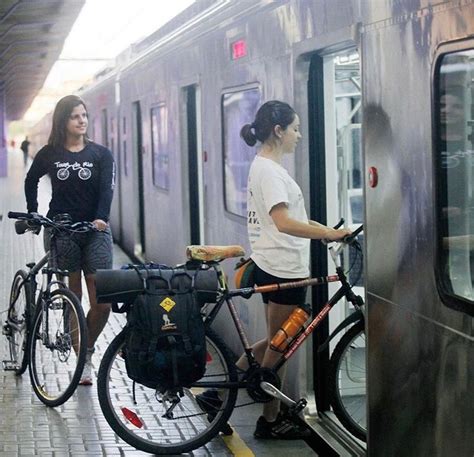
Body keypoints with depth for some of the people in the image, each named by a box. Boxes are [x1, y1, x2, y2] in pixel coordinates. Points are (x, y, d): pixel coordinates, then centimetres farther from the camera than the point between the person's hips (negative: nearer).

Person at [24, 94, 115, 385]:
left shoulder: (101, 154, 5)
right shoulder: (49, 154, 7)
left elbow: (107, 188, -8)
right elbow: (31, 181, 23)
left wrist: (101, 218, -24)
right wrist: (32, 214, 14)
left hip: (95, 231, 0)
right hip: (60, 232, 0)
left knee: (102, 302, -7)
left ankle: (86, 351, 17)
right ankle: (83, 360, 9)